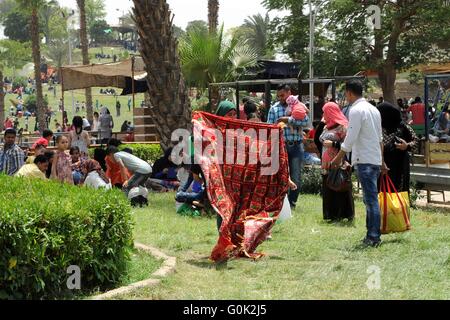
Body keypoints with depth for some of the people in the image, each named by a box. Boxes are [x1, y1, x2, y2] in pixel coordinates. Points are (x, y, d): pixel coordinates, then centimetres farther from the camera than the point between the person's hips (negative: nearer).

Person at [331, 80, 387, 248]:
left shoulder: (356, 110, -11)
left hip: (364, 160, -9)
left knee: (371, 199, -8)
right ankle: (372, 235, 16)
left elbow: (350, 139, -16)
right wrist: (382, 162, 25)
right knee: (371, 198, 12)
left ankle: (373, 237, -8)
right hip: (375, 159, 9)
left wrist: (338, 158, -7)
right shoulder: (373, 109, 16)